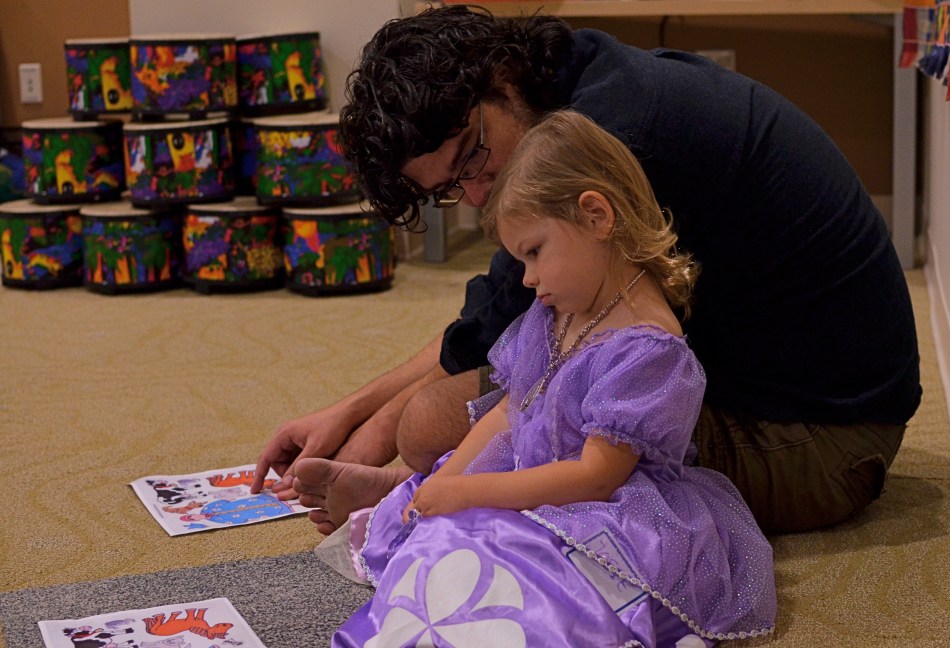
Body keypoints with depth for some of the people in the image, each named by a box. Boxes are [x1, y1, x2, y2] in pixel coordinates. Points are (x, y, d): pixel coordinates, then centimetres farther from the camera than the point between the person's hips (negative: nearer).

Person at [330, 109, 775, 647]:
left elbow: (597, 474, -22)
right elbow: (509, 411, 16)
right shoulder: (554, 314, 11)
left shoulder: (648, 346, -19)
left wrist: (469, 492, -21)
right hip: (528, 485, 10)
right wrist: (444, 481, 0)